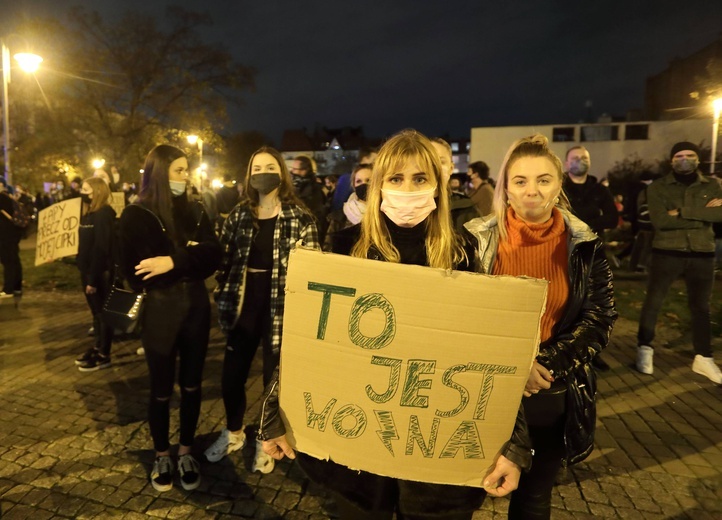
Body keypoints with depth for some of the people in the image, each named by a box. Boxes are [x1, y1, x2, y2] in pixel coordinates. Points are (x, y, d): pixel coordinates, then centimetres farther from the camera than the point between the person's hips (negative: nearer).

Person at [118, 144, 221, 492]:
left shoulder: (194, 211, 5)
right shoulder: (136, 216, -7)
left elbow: (213, 257, -8)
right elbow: (135, 274, -15)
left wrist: (174, 262, -22)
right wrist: (188, 259, -16)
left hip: (196, 308, 3)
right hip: (160, 312, -3)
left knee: (191, 385, 13)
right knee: (161, 389, 11)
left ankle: (186, 452, 32)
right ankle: (162, 455, 32)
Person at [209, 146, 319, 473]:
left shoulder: (299, 217, -5)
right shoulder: (239, 215, 5)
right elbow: (225, 259, 9)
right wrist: (223, 298, 4)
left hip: (280, 308, -3)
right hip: (244, 306, 3)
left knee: (274, 379, 11)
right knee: (231, 376, 11)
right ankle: (233, 433, 40)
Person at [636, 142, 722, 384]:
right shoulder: (658, 187, -2)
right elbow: (660, 220, -17)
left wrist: (682, 212, -20)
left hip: (702, 255, 3)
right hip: (666, 253, -2)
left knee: (701, 307, 11)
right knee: (653, 303, 3)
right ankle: (645, 349, 18)